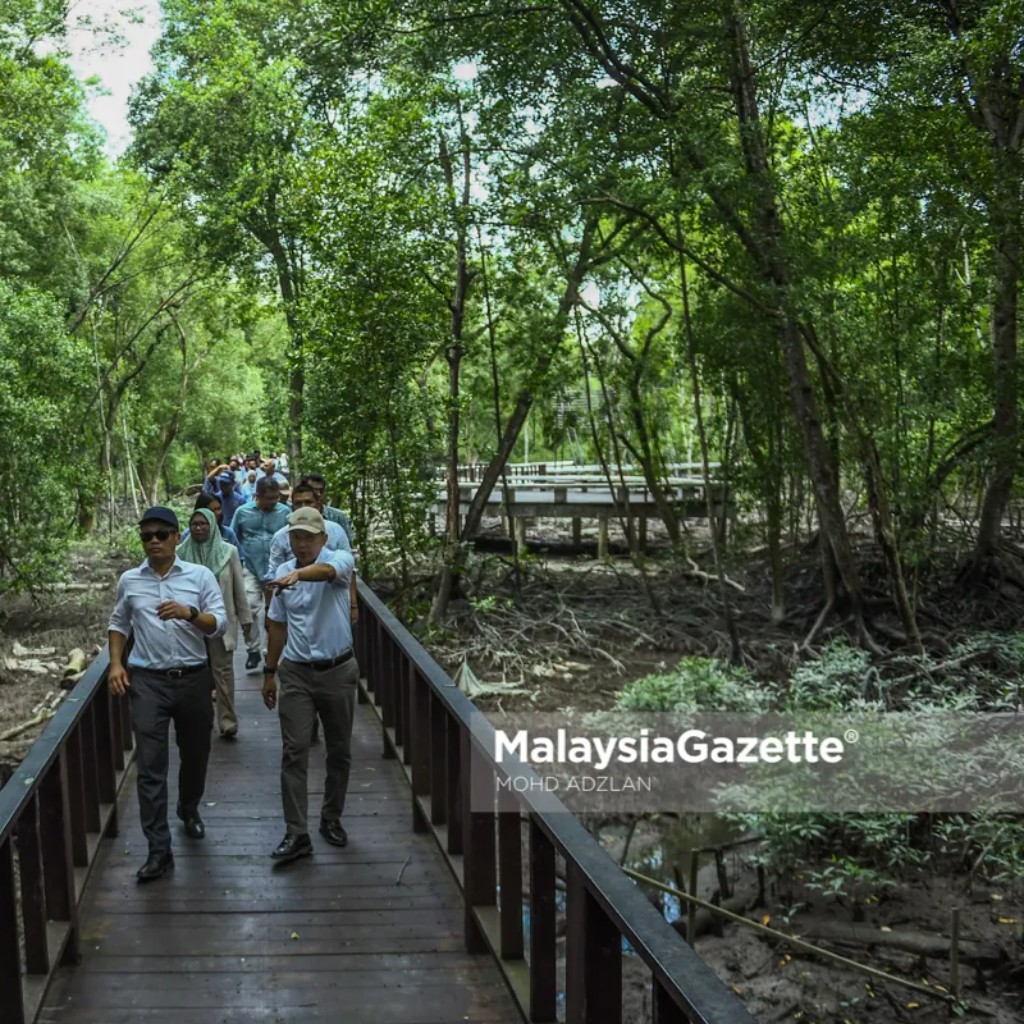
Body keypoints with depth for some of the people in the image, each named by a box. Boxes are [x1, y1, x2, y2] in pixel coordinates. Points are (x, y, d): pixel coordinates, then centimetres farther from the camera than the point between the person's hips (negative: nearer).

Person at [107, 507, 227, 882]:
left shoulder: (201, 575, -3)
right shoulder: (129, 581, 4)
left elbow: (220, 625, -8)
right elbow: (118, 625, 17)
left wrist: (189, 613, -26)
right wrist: (116, 663, 2)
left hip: (194, 678, 0)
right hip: (147, 681, 0)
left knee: (195, 754, 16)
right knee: (150, 765, -5)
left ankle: (189, 810, 45)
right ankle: (159, 849, -1)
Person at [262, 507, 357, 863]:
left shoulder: (340, 560, -9)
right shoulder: (283, 571, 4)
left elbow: (327, 571, -36)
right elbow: (278, 624, 14)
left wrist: (298, 574, -57)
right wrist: (270, 672, 15)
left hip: (338, 671, -2)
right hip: (296, 673, 2)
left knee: (339, 752, 10)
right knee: (294, 753, -4)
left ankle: (331, 819, 29)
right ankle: (296, 833, 1)